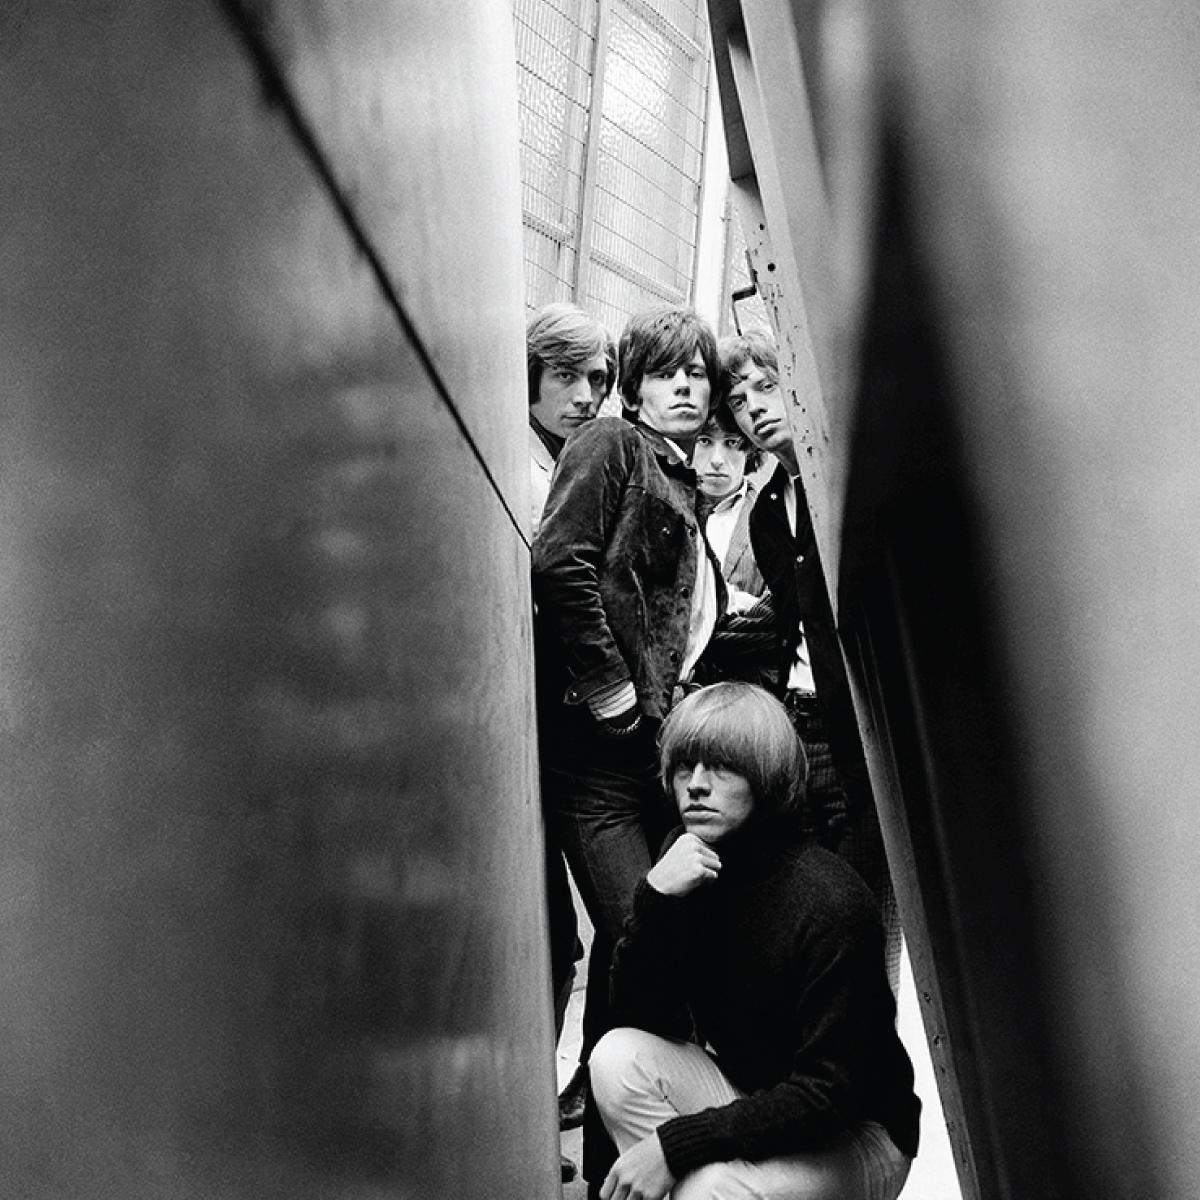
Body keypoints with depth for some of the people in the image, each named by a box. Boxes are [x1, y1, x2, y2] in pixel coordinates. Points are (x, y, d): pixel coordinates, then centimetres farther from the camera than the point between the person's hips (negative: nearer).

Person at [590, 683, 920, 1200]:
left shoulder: (831, 902, -26)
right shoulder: (685, 865, -9)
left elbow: (830, 1091, -23)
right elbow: (636, 1020, -11)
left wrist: (673, 1143, -28)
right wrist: (655, 899, -27)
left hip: (853, 1133, -5)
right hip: (746, 1105, 5)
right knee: (618, 1055, -19)